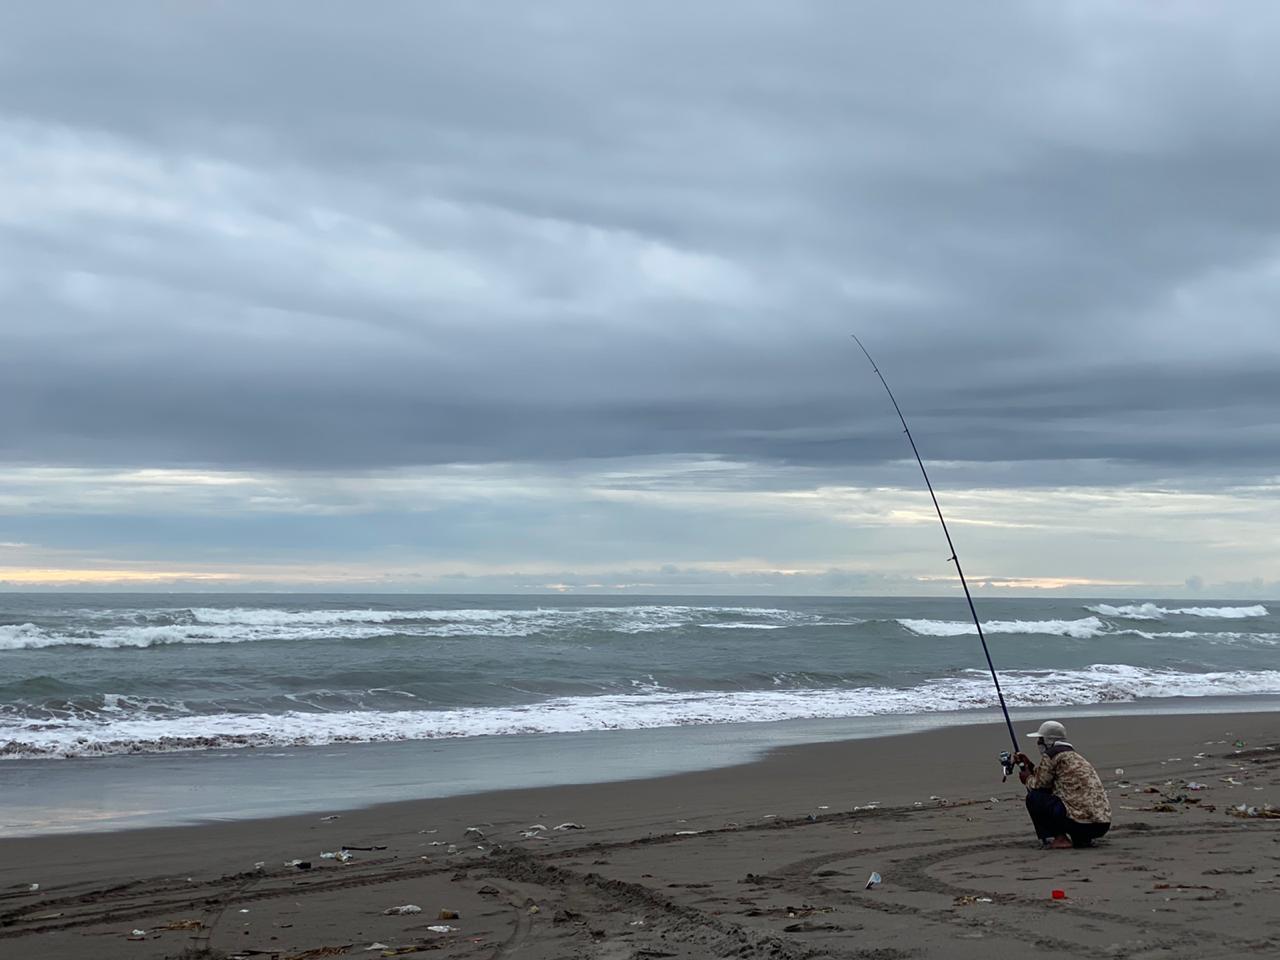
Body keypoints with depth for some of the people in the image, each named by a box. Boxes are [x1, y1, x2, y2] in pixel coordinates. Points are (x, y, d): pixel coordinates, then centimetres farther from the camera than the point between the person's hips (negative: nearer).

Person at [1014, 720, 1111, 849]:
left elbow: (1039, 785, 1)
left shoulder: (1051, 756, -3)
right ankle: (1083, 838, 14)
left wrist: (1028, 779, 21)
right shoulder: (1075, 757, 23)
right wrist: (1030, 766, 31)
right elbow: (1048, 783, 30)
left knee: (1033, 798, 1)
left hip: (1081, 822, -9)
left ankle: (1060, 838, -4)